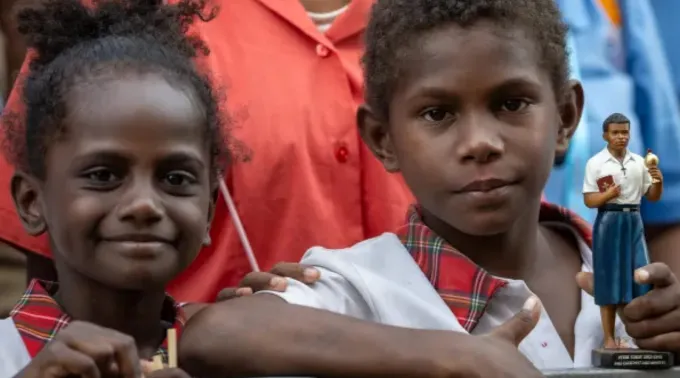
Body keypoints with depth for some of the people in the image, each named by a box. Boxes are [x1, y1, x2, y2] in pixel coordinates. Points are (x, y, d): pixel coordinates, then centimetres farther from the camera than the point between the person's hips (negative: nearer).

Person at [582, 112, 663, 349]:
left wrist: (658, 182, -7)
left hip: (634, 221, 4)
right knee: (609, 278, -2)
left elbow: (652, 197, 13)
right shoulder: (596, 163, -2)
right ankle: (609, 338, 4)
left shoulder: (639, 162, 9)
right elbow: (589, 200, -4)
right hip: (609, 221, -4)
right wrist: (607, 195, -23)